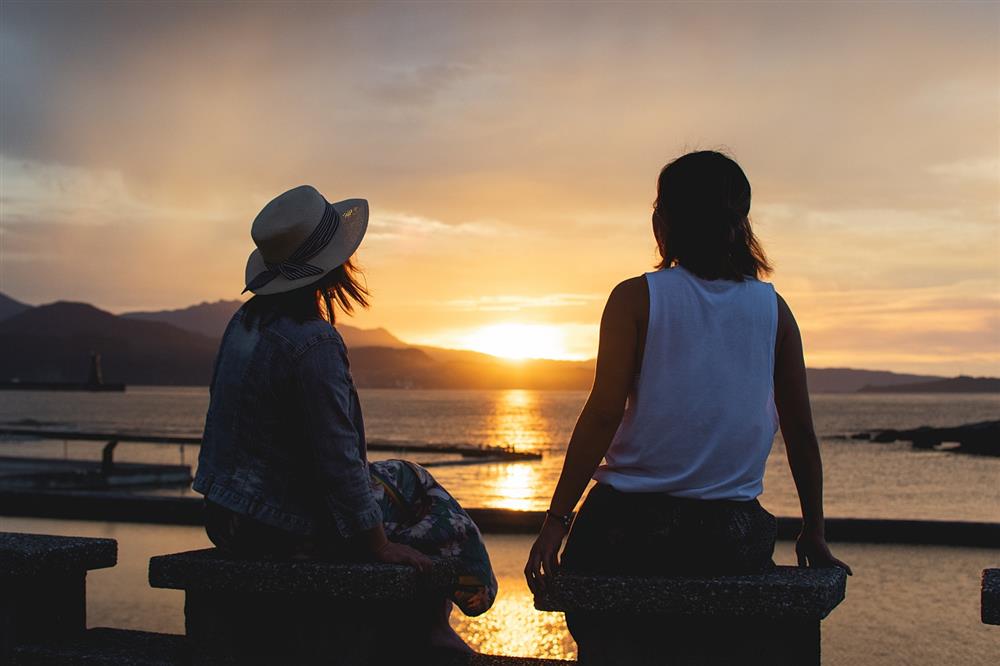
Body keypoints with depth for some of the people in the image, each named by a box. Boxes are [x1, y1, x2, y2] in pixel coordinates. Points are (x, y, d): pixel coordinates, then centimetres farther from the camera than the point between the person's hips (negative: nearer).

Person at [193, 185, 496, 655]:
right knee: (447, 529, 6)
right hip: (286, 526, -9)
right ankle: (430, 629, 27)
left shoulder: (247, 319, 4)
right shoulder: (314, 343, -25)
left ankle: (427, 627, 31)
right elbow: (337, 459, -24)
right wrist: (379, 545, -13)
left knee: (409, 479, 24)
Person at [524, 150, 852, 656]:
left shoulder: (635, 297, -3)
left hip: (632, 527, -3)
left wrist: (555, 521, -10)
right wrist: (813, 534, 18)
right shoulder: (772, 308, 6)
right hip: (736, 536, 3)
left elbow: (604, 414, -12)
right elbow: (800, 431, 9)